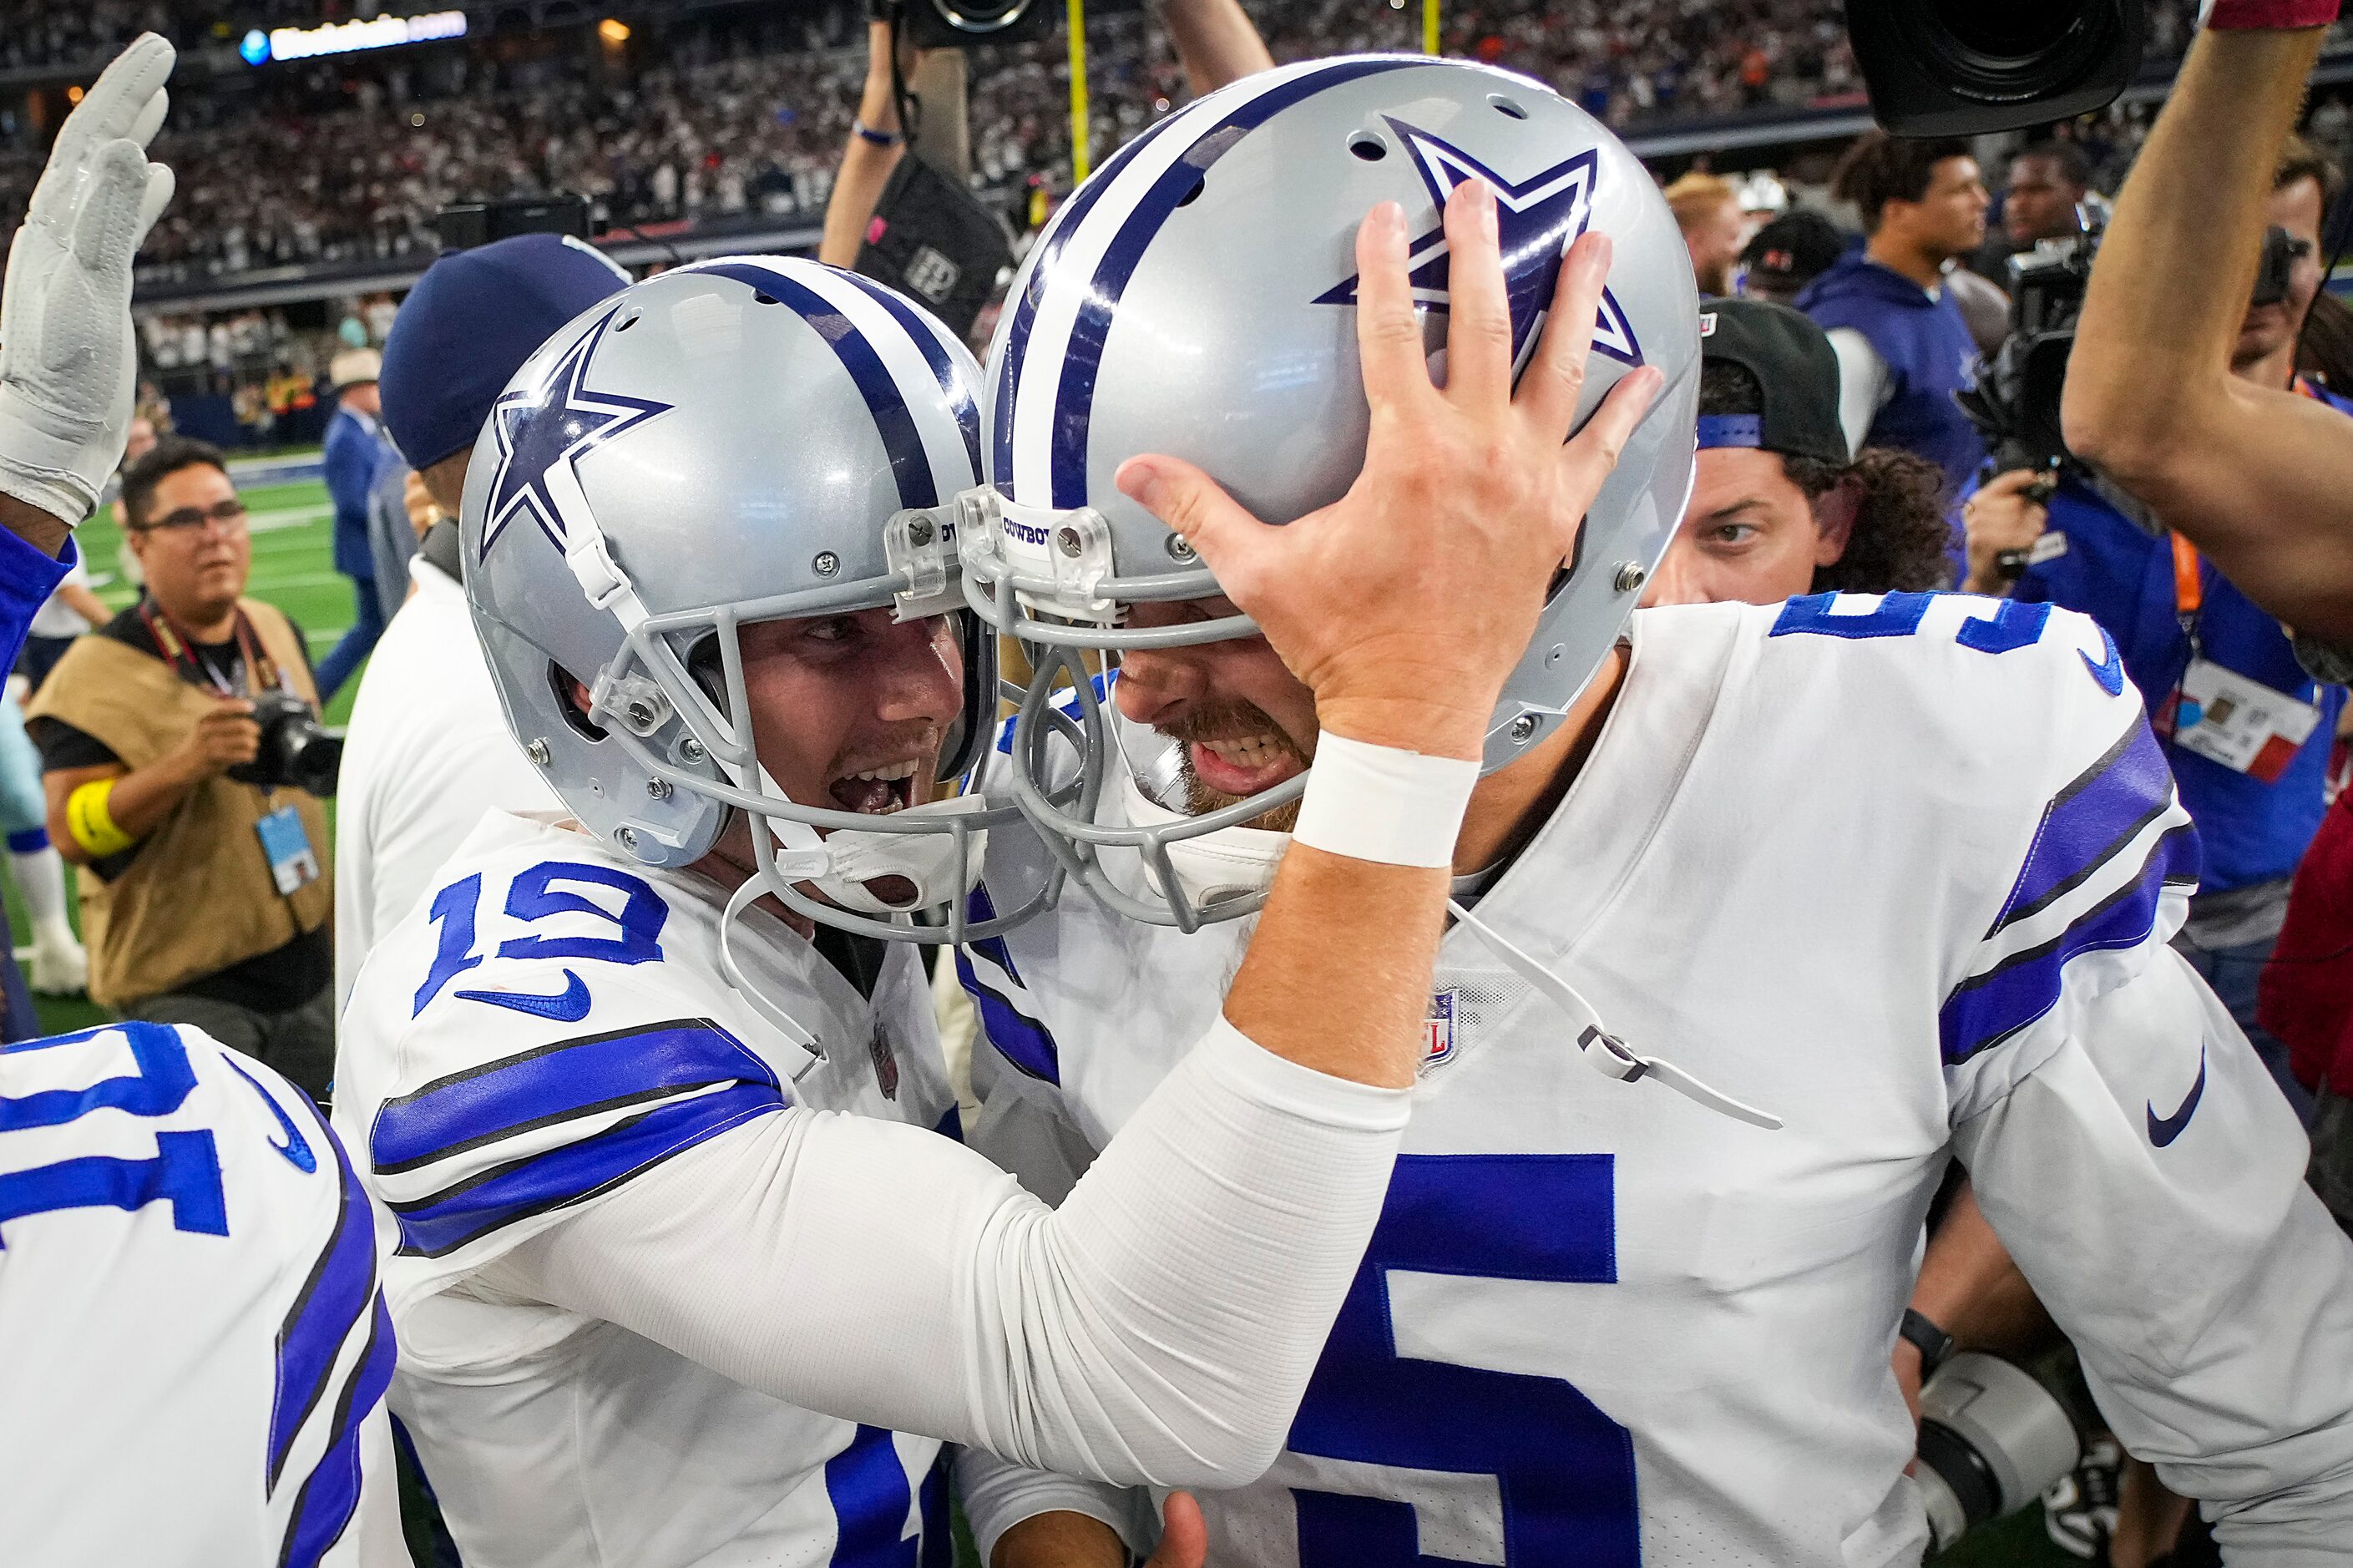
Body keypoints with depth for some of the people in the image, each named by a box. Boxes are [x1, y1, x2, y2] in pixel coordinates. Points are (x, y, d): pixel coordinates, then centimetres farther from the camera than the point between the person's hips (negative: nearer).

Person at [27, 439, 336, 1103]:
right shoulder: (100, 674, -17)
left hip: (300, 962, 7)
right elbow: (70, 830, -23)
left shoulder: (277, 631, 5)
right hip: (185, 987, -7)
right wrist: (185, 763, -35)